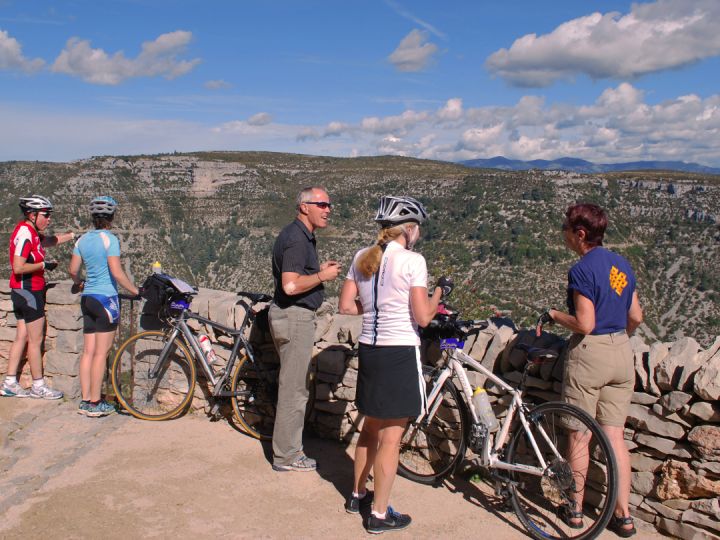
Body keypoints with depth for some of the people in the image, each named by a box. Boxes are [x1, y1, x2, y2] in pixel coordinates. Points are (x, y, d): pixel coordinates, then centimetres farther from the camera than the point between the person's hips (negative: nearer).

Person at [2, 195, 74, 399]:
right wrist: (43, 264, -15)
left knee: (22, 338, 12)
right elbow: (18, 267, -24)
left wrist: (73, 235, 21)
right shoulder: (24, 233, -18)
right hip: (29, 292, -10)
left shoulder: (32, 233, 11)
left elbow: (50, 240, 30)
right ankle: (38, 386, 6)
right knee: (36, 340, -2)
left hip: (23, 292, 10)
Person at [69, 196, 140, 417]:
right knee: (101, 353, -2)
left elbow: (73, 270, 12)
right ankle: (95, 403, 3)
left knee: (88, 351, 10)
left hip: (87, 298, 7)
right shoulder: (109, 239, -11)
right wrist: (135, 291, -10)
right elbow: (116, 272, -18)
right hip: (105, 299, -7)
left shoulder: (82, 239, 9)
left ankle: (85, 400, 15)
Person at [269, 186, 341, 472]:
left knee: (296, 386, 19)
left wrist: (319, 270, 10)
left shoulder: (303, 235, 15)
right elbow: (291, 285, -27)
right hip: (294, 317, -11)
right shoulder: (296, 239, -18)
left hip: (296, 316, 11)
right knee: (294, 388, -2)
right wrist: (323, 276, -15)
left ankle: (287, 447, 31)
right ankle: (286, 456, 9)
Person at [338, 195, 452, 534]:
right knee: (391, 437, 5)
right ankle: (380, 515, 17)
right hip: (400, 353, -7)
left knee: (371, 427, 23)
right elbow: (423, 316, -15)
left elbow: (345, 306, 6)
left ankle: (357, 495, 38)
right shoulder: (412, 261, -14)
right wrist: (440, 290, 1)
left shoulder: (362, 257, 5)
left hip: (369, 350, 7)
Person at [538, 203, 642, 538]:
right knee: (615, 436, 10)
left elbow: (584, 324, -19)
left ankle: (576, 509, 18)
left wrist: (553, 315, -4)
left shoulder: (582, 270, -15)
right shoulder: (622, 265, 8)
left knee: (579, 435, 7)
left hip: (589, 352, -7)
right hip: (622, 354, 7)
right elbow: (636, 317, 12)